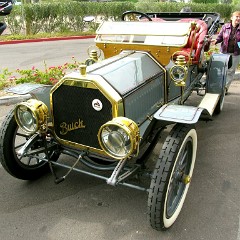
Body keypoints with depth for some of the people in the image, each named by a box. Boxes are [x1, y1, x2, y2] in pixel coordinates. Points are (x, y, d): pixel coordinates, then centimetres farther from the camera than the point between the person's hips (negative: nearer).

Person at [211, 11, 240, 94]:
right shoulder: (225, 26, -2)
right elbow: (220, 37, 4)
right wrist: (216, 40, -16)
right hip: (224, 52, 0)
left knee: (231, 71, 6)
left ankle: (225, 87, 16)